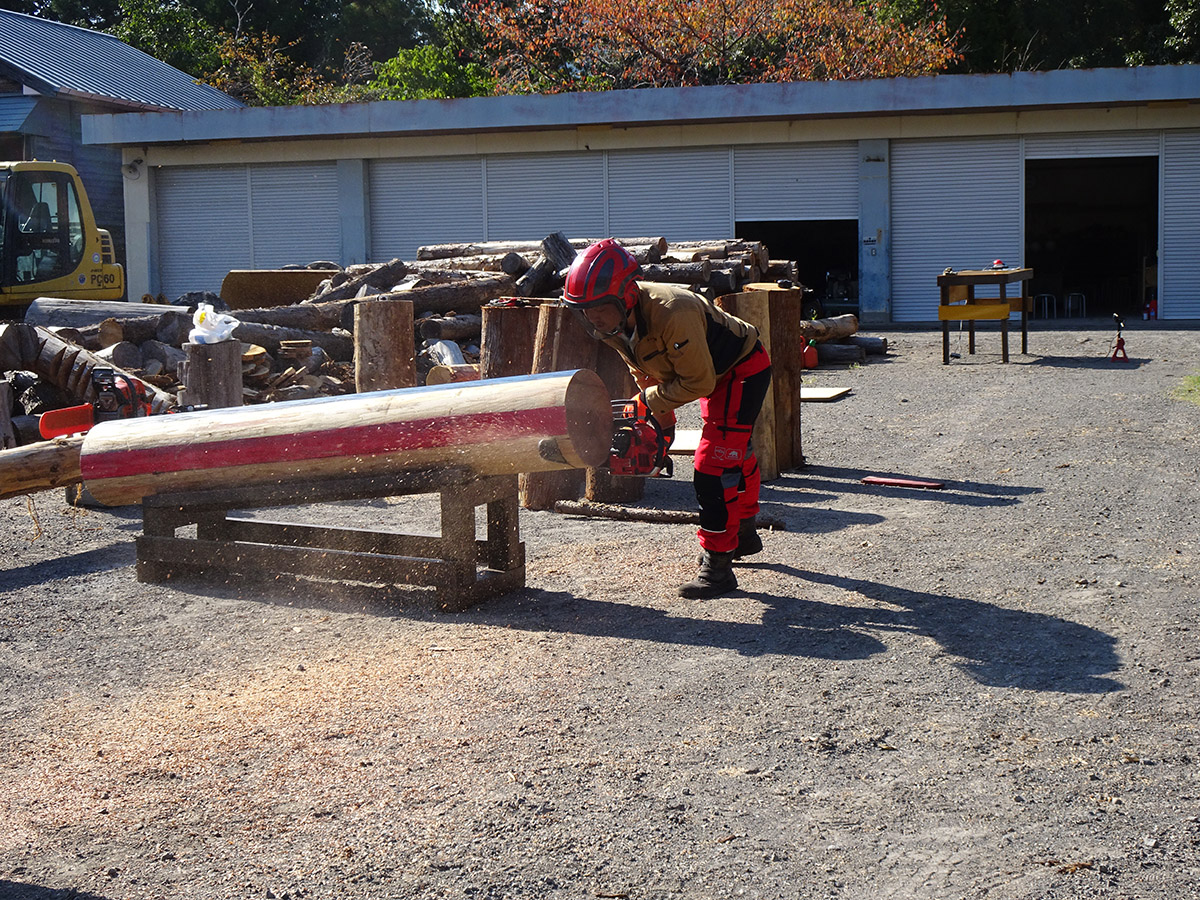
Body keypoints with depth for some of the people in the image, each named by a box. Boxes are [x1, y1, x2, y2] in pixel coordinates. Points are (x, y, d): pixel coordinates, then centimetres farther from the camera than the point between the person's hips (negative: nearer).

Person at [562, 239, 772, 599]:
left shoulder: (673, 313, -39)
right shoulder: (617, 322, -13)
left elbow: (697, 383, -31)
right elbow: (645, 371, 5)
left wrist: (650, 400, -21)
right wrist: (661, 420, 4)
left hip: (744, 372, -9)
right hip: (714, 374, 9)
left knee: (714, 468, -16)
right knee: (735, 456, 26)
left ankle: (717, 566, -11)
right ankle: (744, 535, 46)